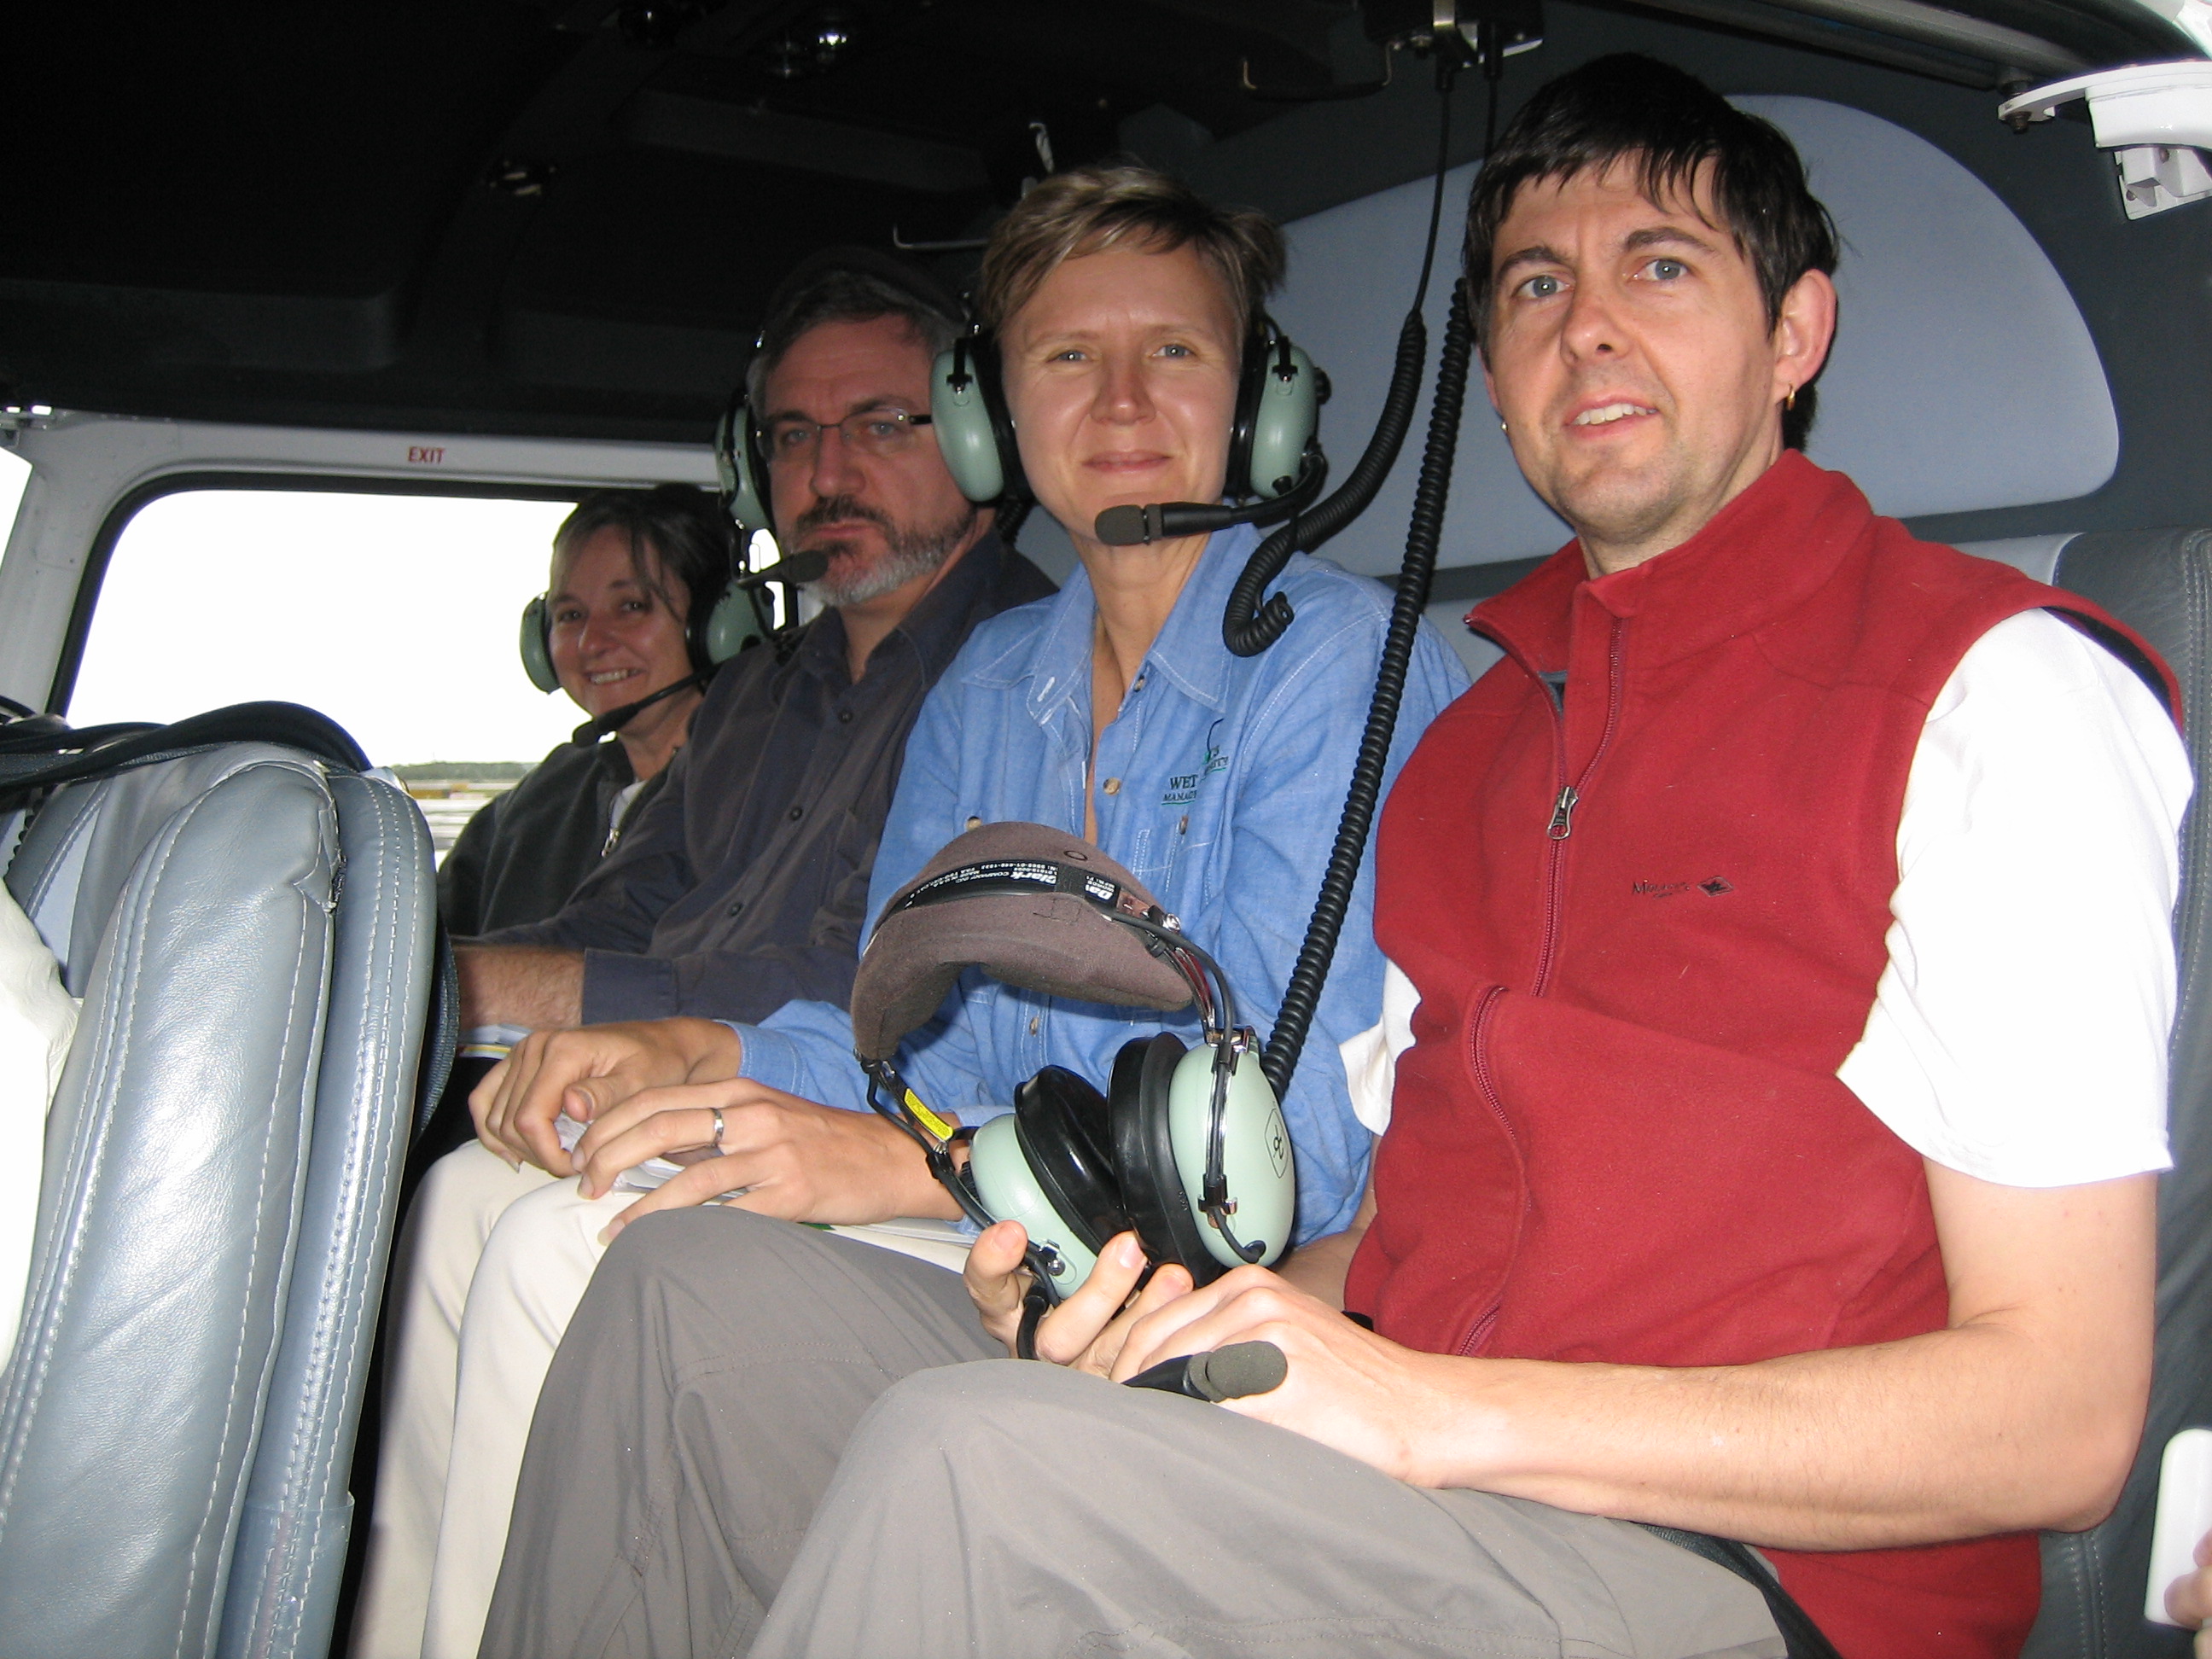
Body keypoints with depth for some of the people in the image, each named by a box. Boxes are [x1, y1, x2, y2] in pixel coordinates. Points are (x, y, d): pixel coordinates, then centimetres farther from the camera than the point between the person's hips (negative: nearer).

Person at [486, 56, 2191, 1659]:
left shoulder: (2001, 688, -5)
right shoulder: (1475, 732, 18)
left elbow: (2064, 1411, -12)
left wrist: (1435, 1411, -19)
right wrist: (1174, 1316, -3)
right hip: (1405, 1505, 7)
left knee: (977, 1456, -32)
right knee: (695, 1284, -3)